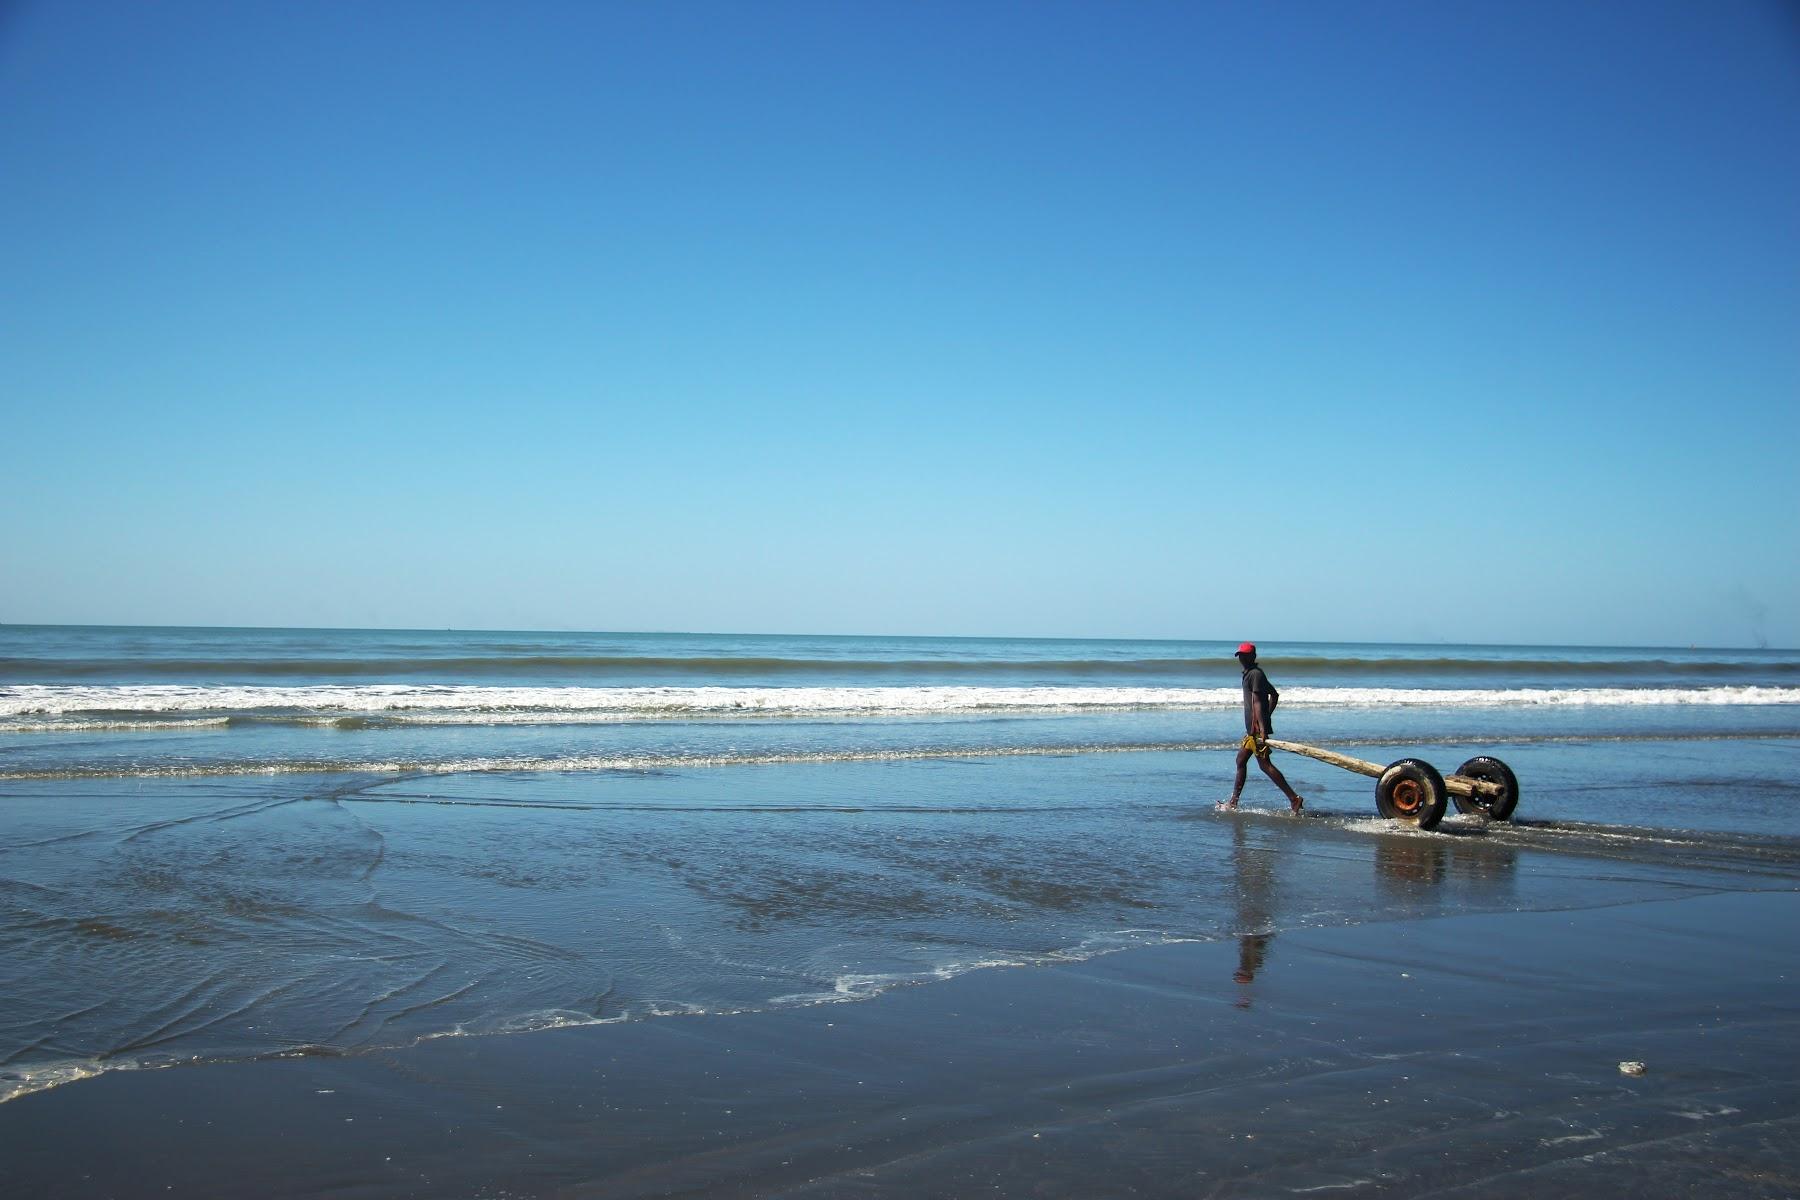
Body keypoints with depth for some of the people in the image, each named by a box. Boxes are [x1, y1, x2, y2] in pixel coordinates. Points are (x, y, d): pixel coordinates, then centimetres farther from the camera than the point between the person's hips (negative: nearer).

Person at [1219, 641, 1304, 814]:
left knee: (1264, 764, -12)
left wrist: (1262, 728, -26)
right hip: (1252, 728, 10)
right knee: (1241, 760, 14)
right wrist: (1267, 717, 24)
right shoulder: (1250, 673, 19)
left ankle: (1294, 799, -13)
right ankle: (1233, 802, 21)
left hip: (1257, 728, -10)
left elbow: (1257, 702, -20)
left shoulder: (1255, 674, -11)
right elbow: (1274, 695, 28)